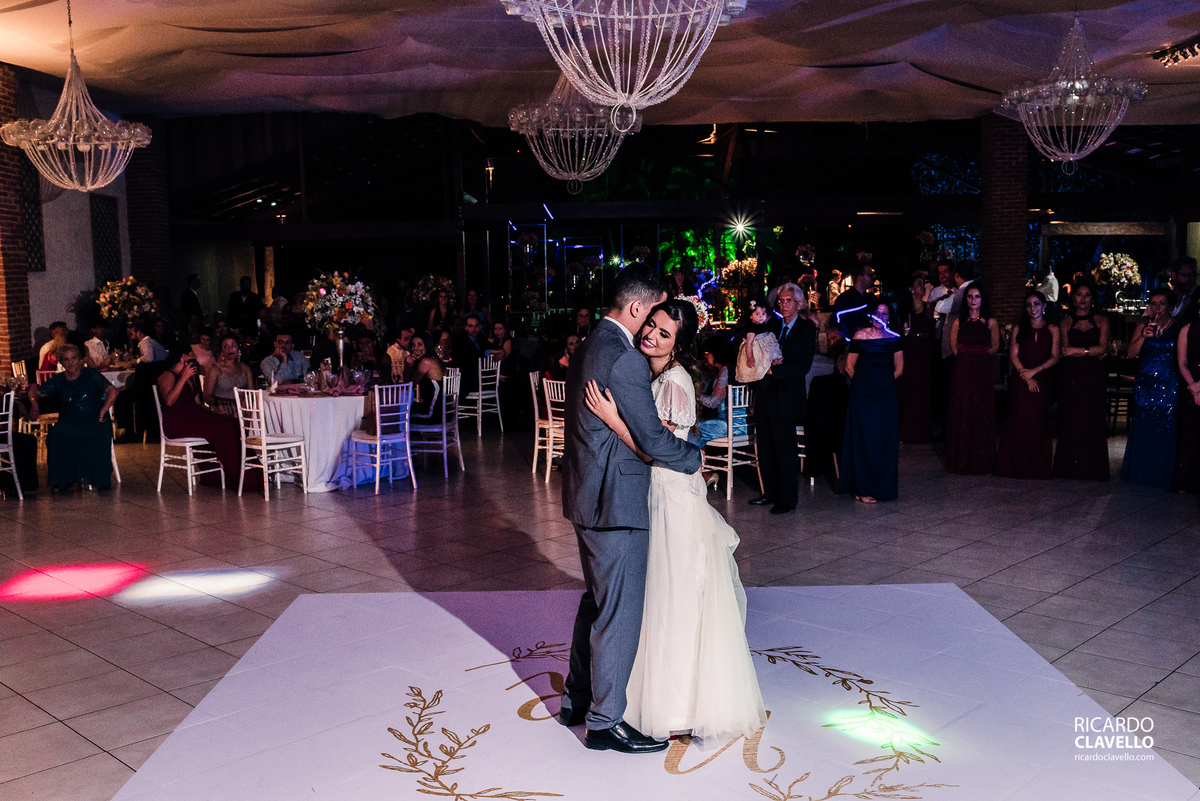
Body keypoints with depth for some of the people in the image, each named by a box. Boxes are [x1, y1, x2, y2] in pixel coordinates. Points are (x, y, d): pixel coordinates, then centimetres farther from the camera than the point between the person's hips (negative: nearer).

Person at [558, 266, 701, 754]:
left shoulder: (590, 348, 11)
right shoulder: (626, 360, -21)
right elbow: (654, 440, -19)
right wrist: (695, 457, -3)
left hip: (587, 495, 10)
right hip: (615, 501, -10)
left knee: (597, 601, 22)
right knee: (620, 612, 2)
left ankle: (577, 700, 35)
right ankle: (605, 721, 13)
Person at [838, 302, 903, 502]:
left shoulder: (894, 338, 5)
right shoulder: (860, 335, -3)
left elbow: (899, 368, 15)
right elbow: (850, 365, 5)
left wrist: (884, 382, 11)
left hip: (886, 394, 3)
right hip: (863, 393, -3)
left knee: (885, 440, 4)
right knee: (863, 440, -1)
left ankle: (883, 486, 16)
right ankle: (862, 489, 5)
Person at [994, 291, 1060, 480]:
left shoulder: (1052, 330, 7)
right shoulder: (1019, 328, 9)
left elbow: (1054, 358, 0)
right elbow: (1013, 355, 1)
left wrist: (1034, 371, -13)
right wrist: (1026, 377, -10)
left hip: (1042, 381, 0)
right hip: (1020, 381, 0)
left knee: (1039, 422, -2)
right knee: (1019, 421, -3)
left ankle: (1038, 467, 6)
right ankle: (1016, 466, 4)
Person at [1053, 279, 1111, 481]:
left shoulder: (1101, 321, 9)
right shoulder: (1066, 322, 10)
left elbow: (1103, 348, -3)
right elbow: (1065, 350, -1)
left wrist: (1077, 350, -6)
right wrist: (1091, 351, -8)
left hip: (1094, 377, 0)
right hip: (1071, 377, 0)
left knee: (1093, 421, -2)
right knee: (1071, 421, -1)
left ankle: (1092, 470, 5)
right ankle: (1070, 469, 4)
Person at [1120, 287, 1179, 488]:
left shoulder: (1178, 327, -2)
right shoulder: (1144, 324, 5)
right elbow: (1131, 353, -1)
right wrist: (1143, 336, -15)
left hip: (1168, 386, -2)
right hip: (1144, 384, 2)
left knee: (1165, 433, 1)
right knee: (1141, 432, 6)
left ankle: (1161, 476, 13)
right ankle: (1139, 473, 18)